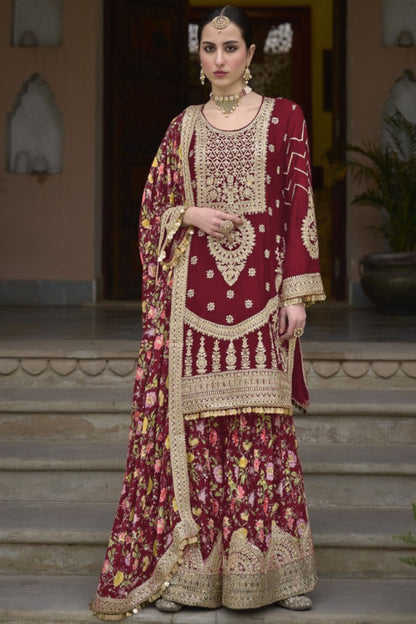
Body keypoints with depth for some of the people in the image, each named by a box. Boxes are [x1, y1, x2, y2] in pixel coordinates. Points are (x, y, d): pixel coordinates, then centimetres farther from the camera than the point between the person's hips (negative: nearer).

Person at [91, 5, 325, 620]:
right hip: (195, 288, 2)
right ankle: (188, 566, 7)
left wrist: (297, 293, -5)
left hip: (261, 289, -1)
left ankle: (274, 565, 9)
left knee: (262, 420, -1)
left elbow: (298, 205, 2)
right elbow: (153, 210, 15)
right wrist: (190, 214, -7)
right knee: (195, 419, 0)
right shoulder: (184, 127, 12)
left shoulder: (284, 117, 6)